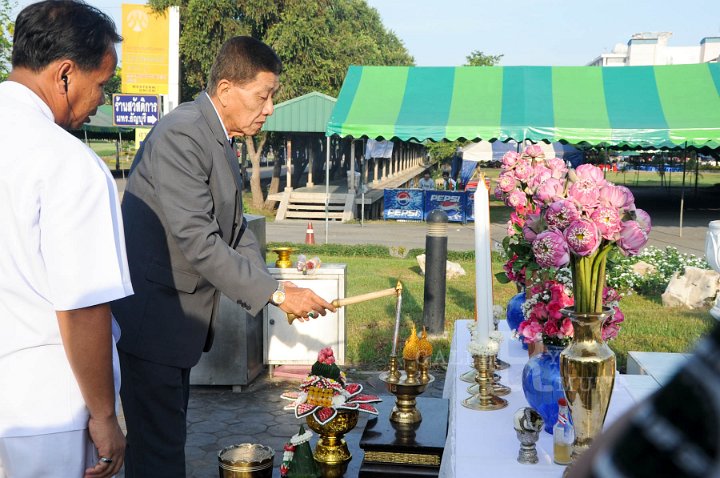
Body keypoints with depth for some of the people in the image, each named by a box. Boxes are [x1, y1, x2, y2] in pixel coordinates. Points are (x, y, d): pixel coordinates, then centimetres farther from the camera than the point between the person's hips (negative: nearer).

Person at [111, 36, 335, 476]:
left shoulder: (217, 138, 10)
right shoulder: (181, 136, -21)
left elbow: (233, 227, 12)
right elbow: (198, 241, -27)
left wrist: (274, 285, -1)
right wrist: (276, 293, -22)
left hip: (179, 314, 10)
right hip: (152, 315, -10)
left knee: (170, 433, 20)